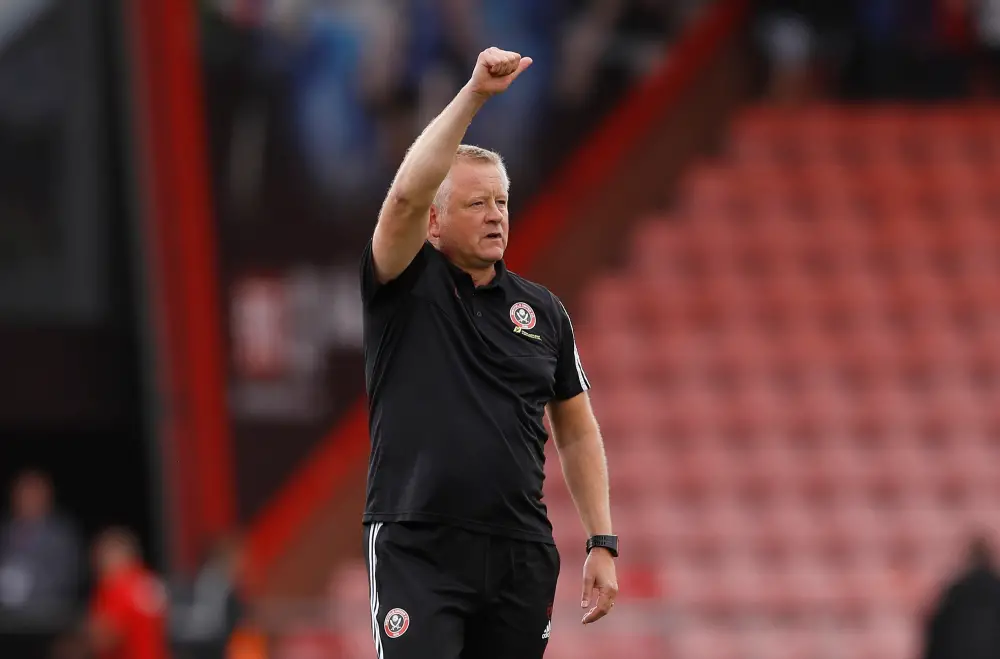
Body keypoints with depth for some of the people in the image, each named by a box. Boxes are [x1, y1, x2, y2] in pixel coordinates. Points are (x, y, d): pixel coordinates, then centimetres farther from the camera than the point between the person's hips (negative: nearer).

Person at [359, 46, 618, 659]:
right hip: (418, 551, -4)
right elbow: (408, 193, -20)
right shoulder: (405, 287, 0)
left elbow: (577, 431, 17)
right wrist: (474, 94, -27)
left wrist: (603, 545, 9)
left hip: (521, 556, 4)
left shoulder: (543, 310, 12)